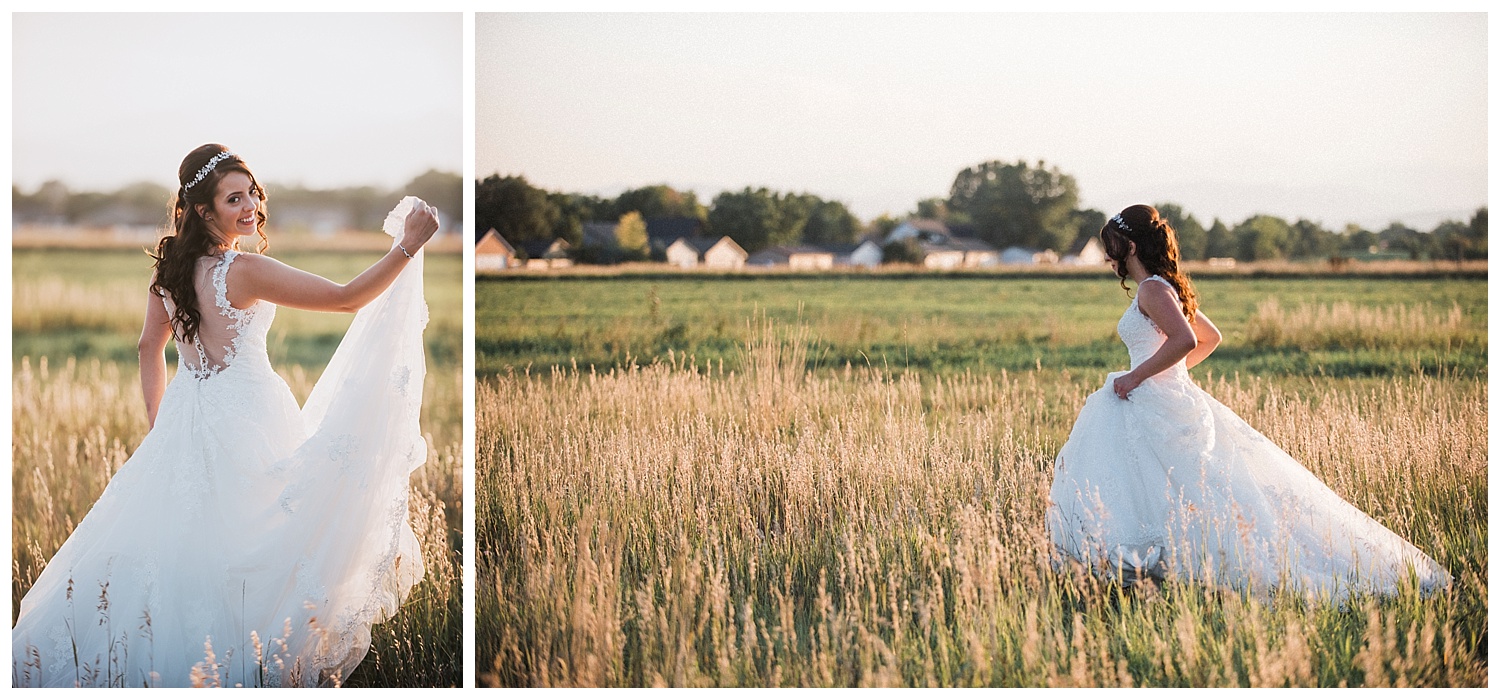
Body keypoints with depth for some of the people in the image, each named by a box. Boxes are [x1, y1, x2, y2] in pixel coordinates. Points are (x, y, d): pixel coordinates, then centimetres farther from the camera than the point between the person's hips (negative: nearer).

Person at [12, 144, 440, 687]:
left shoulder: (170, 267, 2)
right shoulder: (244, 271, -20)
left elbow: (150, 348, 13)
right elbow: (347, 298, -21)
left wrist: (158, 426, 21)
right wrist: (407, 246, -19)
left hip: (185, 415, 7)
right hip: (245, 415, -7)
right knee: (242, 541, 2)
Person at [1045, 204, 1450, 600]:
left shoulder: (1152, 289, -14)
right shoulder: (1167, 288, 16)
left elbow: (1184, 340, -29)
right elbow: (1211, 337, 26)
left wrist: (1137, 376, -21)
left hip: (1158, 413, -10)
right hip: (1176, 401, 10)